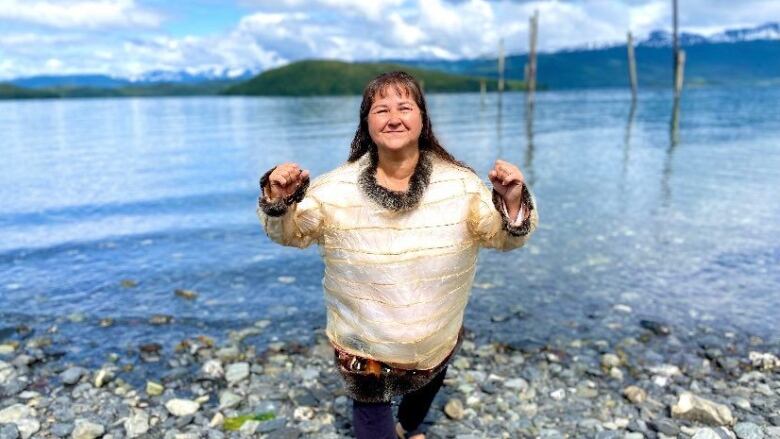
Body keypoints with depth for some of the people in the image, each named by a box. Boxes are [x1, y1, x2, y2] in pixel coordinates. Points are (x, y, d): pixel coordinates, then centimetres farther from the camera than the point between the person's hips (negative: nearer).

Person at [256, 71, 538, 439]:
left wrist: (512, 201, -33)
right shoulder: (337, 188, -16)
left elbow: (504, 237, -13)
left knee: (426, 391, 35)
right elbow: (289, 232, -8)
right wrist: (279, 201, -29)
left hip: (438, 343, 4)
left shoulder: (459, 184, -14)